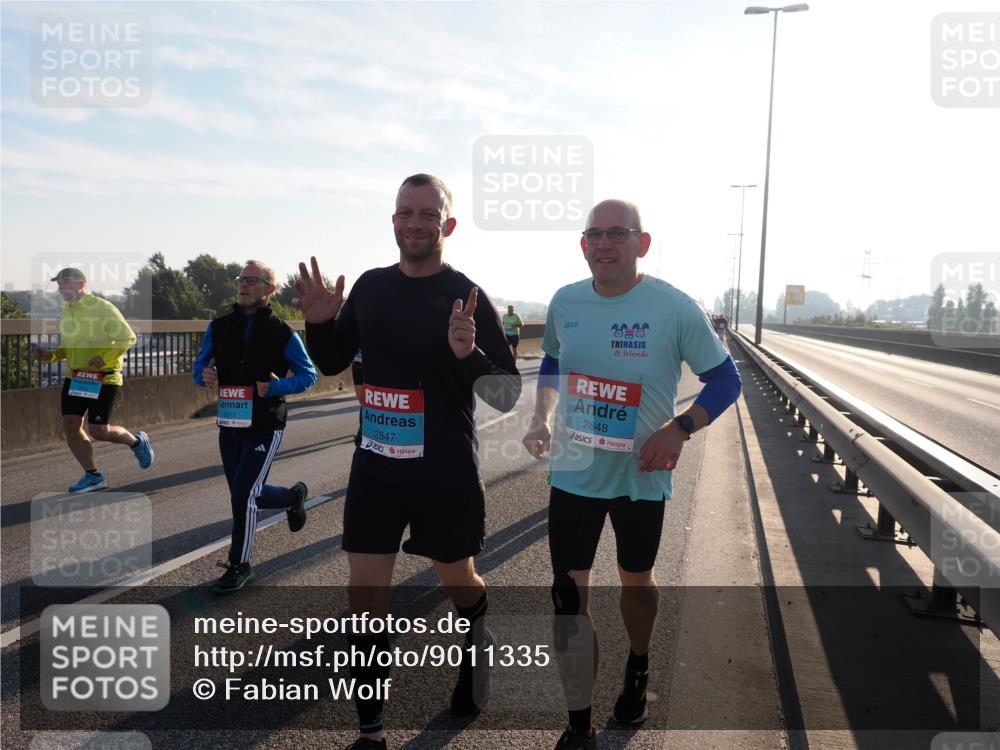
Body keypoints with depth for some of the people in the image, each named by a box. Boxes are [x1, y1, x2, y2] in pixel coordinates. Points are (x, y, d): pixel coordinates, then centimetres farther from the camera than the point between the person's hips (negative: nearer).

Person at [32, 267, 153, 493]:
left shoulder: (103, 308, -12)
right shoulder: (65, 313, 12)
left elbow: (128, 337, -17)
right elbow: (67, 347, 22)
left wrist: (105, 357, -28)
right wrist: (49, 355, 2)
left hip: (104, 378, -7)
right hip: (75, 377, 7)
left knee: (99, 431, -6)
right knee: (70, 424, 0)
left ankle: (137, 442, 24)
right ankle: (93, 476, 12)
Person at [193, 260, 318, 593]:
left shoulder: (282, 332, -7)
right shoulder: (219, 327, 5)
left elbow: (308, 374, -3)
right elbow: (201, 365, 13)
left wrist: (277, 386, -21)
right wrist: (204, 376, -12)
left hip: (264, 428, -5)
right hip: (229, 426, 5)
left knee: (243, 494, -9)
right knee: (247, 494, 14)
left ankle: (239, 566, 10)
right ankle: (293, 496, 44)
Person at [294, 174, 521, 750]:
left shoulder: (468, 297, -12)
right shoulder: (371, 286, 2)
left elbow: (509, 395, -13)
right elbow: (333, 362, 13)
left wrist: (469, 354, -31)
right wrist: (319, 322, -7)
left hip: (448, 475, -3)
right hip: (375, 470, 3)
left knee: (459, 580, 18)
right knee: (366, 595, 4)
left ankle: (477, 645, 53)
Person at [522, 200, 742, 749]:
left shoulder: (674, 308, -14)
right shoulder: (564, 302, -2)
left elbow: (725, 379, -6)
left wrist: (679, 428, -22)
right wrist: (541, 417, -1)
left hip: (641, 477, -2)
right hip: (572, 473, 2)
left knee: (636, 583, 19)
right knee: (568, 595, 1)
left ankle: (636, 673, 50)